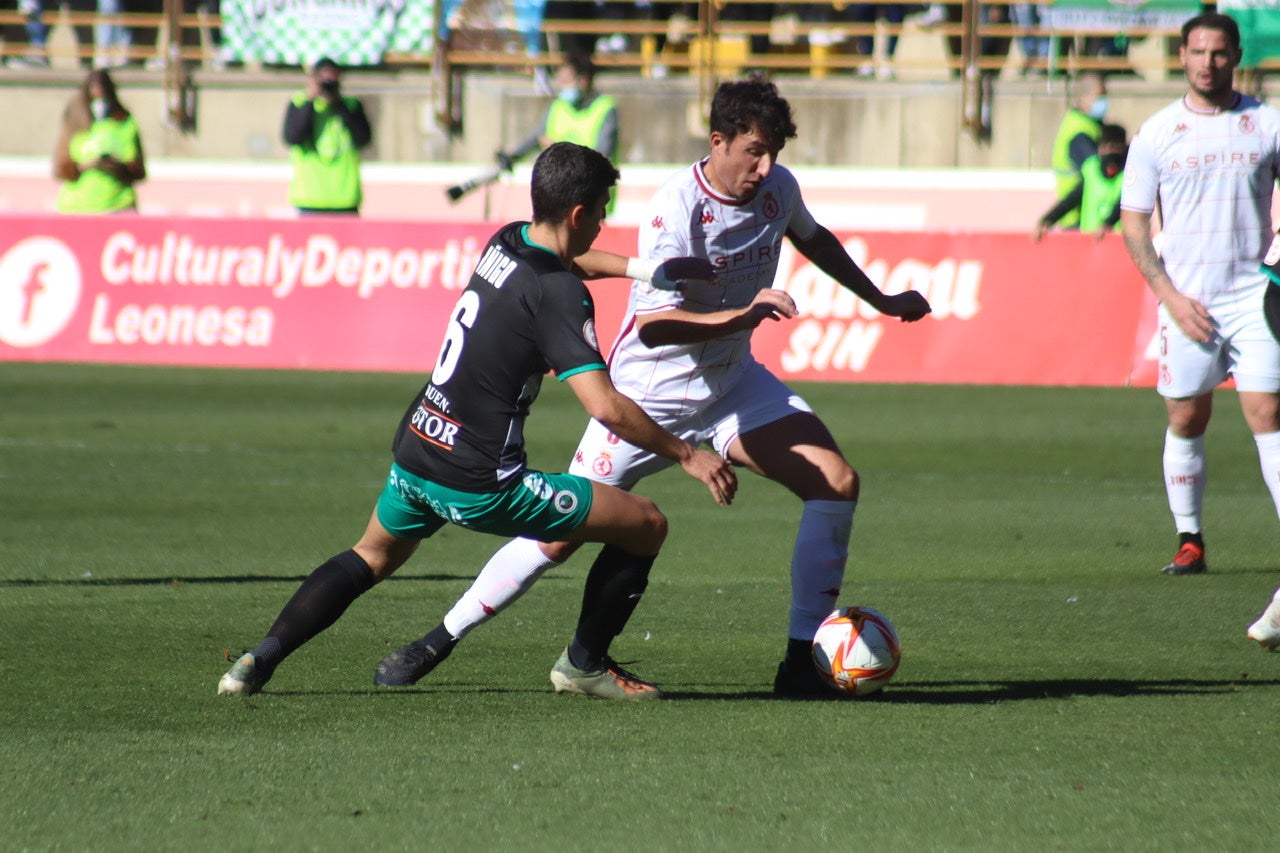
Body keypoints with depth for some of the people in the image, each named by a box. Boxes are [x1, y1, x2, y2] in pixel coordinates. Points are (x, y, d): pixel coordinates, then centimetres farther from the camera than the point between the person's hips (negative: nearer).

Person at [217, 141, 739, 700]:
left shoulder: (505, 243, 6)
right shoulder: (558, 293, -18)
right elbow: (605, 407, -25)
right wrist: (686, 455, -14)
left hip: (415, 452, 8)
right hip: (478, 482, -8)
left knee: (372, 558, 35)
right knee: (646, 526, 2)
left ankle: (260, 660, 22)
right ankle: (585, 664, 18)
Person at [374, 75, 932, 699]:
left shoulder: (777, 188, -5)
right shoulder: (676, 210, -26)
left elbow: (812, 238, 20)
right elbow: (654, 324, -34)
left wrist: (881, 301, 26)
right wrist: (746, 313, -41)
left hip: (733, 385, 6)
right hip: (650, 394, -6)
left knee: (837, 482, -12)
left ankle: (802, 662, -7)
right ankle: (438, 642, 10)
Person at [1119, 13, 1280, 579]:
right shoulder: (1156, 134, 3)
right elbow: (1133, 224, 5)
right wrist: (1170, 294, -6)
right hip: (1187, 301, 1)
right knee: (1186, 421, 5)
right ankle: (1189, 542, 17)